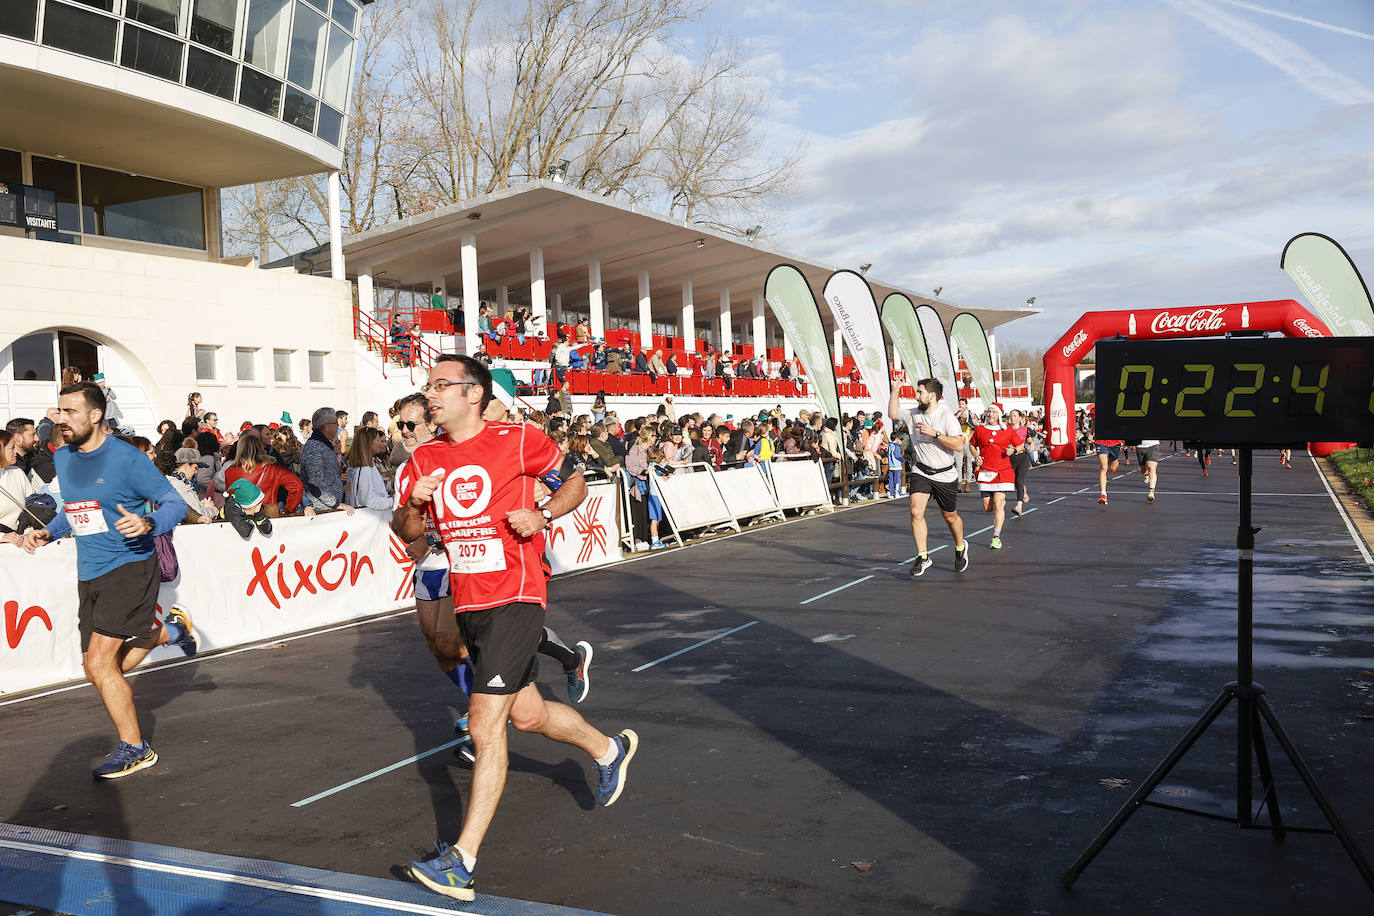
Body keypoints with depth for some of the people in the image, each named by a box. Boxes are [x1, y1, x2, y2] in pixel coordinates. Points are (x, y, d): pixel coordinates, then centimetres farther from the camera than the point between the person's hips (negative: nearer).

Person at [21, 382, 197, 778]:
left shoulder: (127, 459, -12)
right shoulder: (62, 459, 10)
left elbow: (175, 503, -11)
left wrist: (148, 524, -30)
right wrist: (48, 532, 6)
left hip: (129, 567, -7)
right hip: (89, 575, 8)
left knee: (100, 662, -13)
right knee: (97, 668, 9)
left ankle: (134, 748, 3)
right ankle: (169, 631, 31)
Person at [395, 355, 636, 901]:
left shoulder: (518, 440, -8)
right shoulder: (425, 459, 6)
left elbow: (577, 481, 3)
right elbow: (405, 533, 11)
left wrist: (542, 515, -14)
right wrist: (413, 504, -10)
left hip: (514, 600, -6)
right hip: (467, 604, 7)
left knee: (485, 727, -10)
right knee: (528, 715, 19)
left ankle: (462, 861, -2)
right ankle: (608, 749, 46)